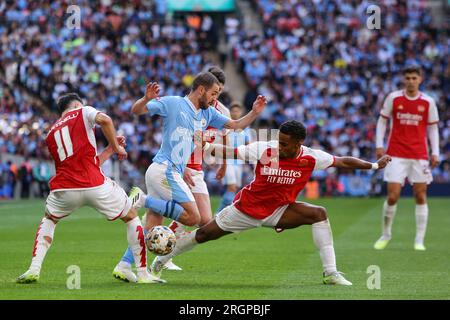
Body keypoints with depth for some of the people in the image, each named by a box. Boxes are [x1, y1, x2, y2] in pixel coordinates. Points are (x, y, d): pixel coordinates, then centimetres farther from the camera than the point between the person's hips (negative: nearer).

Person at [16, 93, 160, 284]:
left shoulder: (51, 134, 26)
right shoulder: (83, 112, 12)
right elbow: (104, 120, -12)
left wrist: (110, 149, 33)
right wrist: (117, 147, 1)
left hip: (64, 189, 4)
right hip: (96, 186, -4)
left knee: (49, 220, 33)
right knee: (131, 217, 17)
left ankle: (34, 270, 15)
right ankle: (143, 274, 12)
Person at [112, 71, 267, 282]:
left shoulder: (207, 114, 18)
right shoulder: (172, 103, -4)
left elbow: (236, 126, 22)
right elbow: (136, 110, -5)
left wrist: (254, 113, 5)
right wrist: (146, 99, -27)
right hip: (165, 169, -8)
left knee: (151, 226, 6)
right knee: (193, 218, -13)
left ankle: (123, 266, 7)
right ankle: (143, 199, -10)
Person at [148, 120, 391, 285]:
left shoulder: (311, 158, -19)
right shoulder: (264, 149, -23)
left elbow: (343, 162, -9)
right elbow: (230, 152, -16)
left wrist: (374, 165, -6)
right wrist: (204, 147, -24)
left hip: (278, 211, 1)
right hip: (247, 207, -1)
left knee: (319, 214, -22)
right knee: (204, 234, 5)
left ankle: (331, 273, -19)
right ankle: (160, 261, 28)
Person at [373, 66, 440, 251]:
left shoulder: (428, 102, 3)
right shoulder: (393, 98, 1)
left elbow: (432, 128, 9)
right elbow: (382, 121, 8)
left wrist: (435, 152, 0)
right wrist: (379, 145, -2)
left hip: (419, 156, 1)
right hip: (396, 155, -1)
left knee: (420, 196, -1)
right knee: (392, 196, -7)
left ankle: (419, 240, 6)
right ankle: (386, 234, 14)